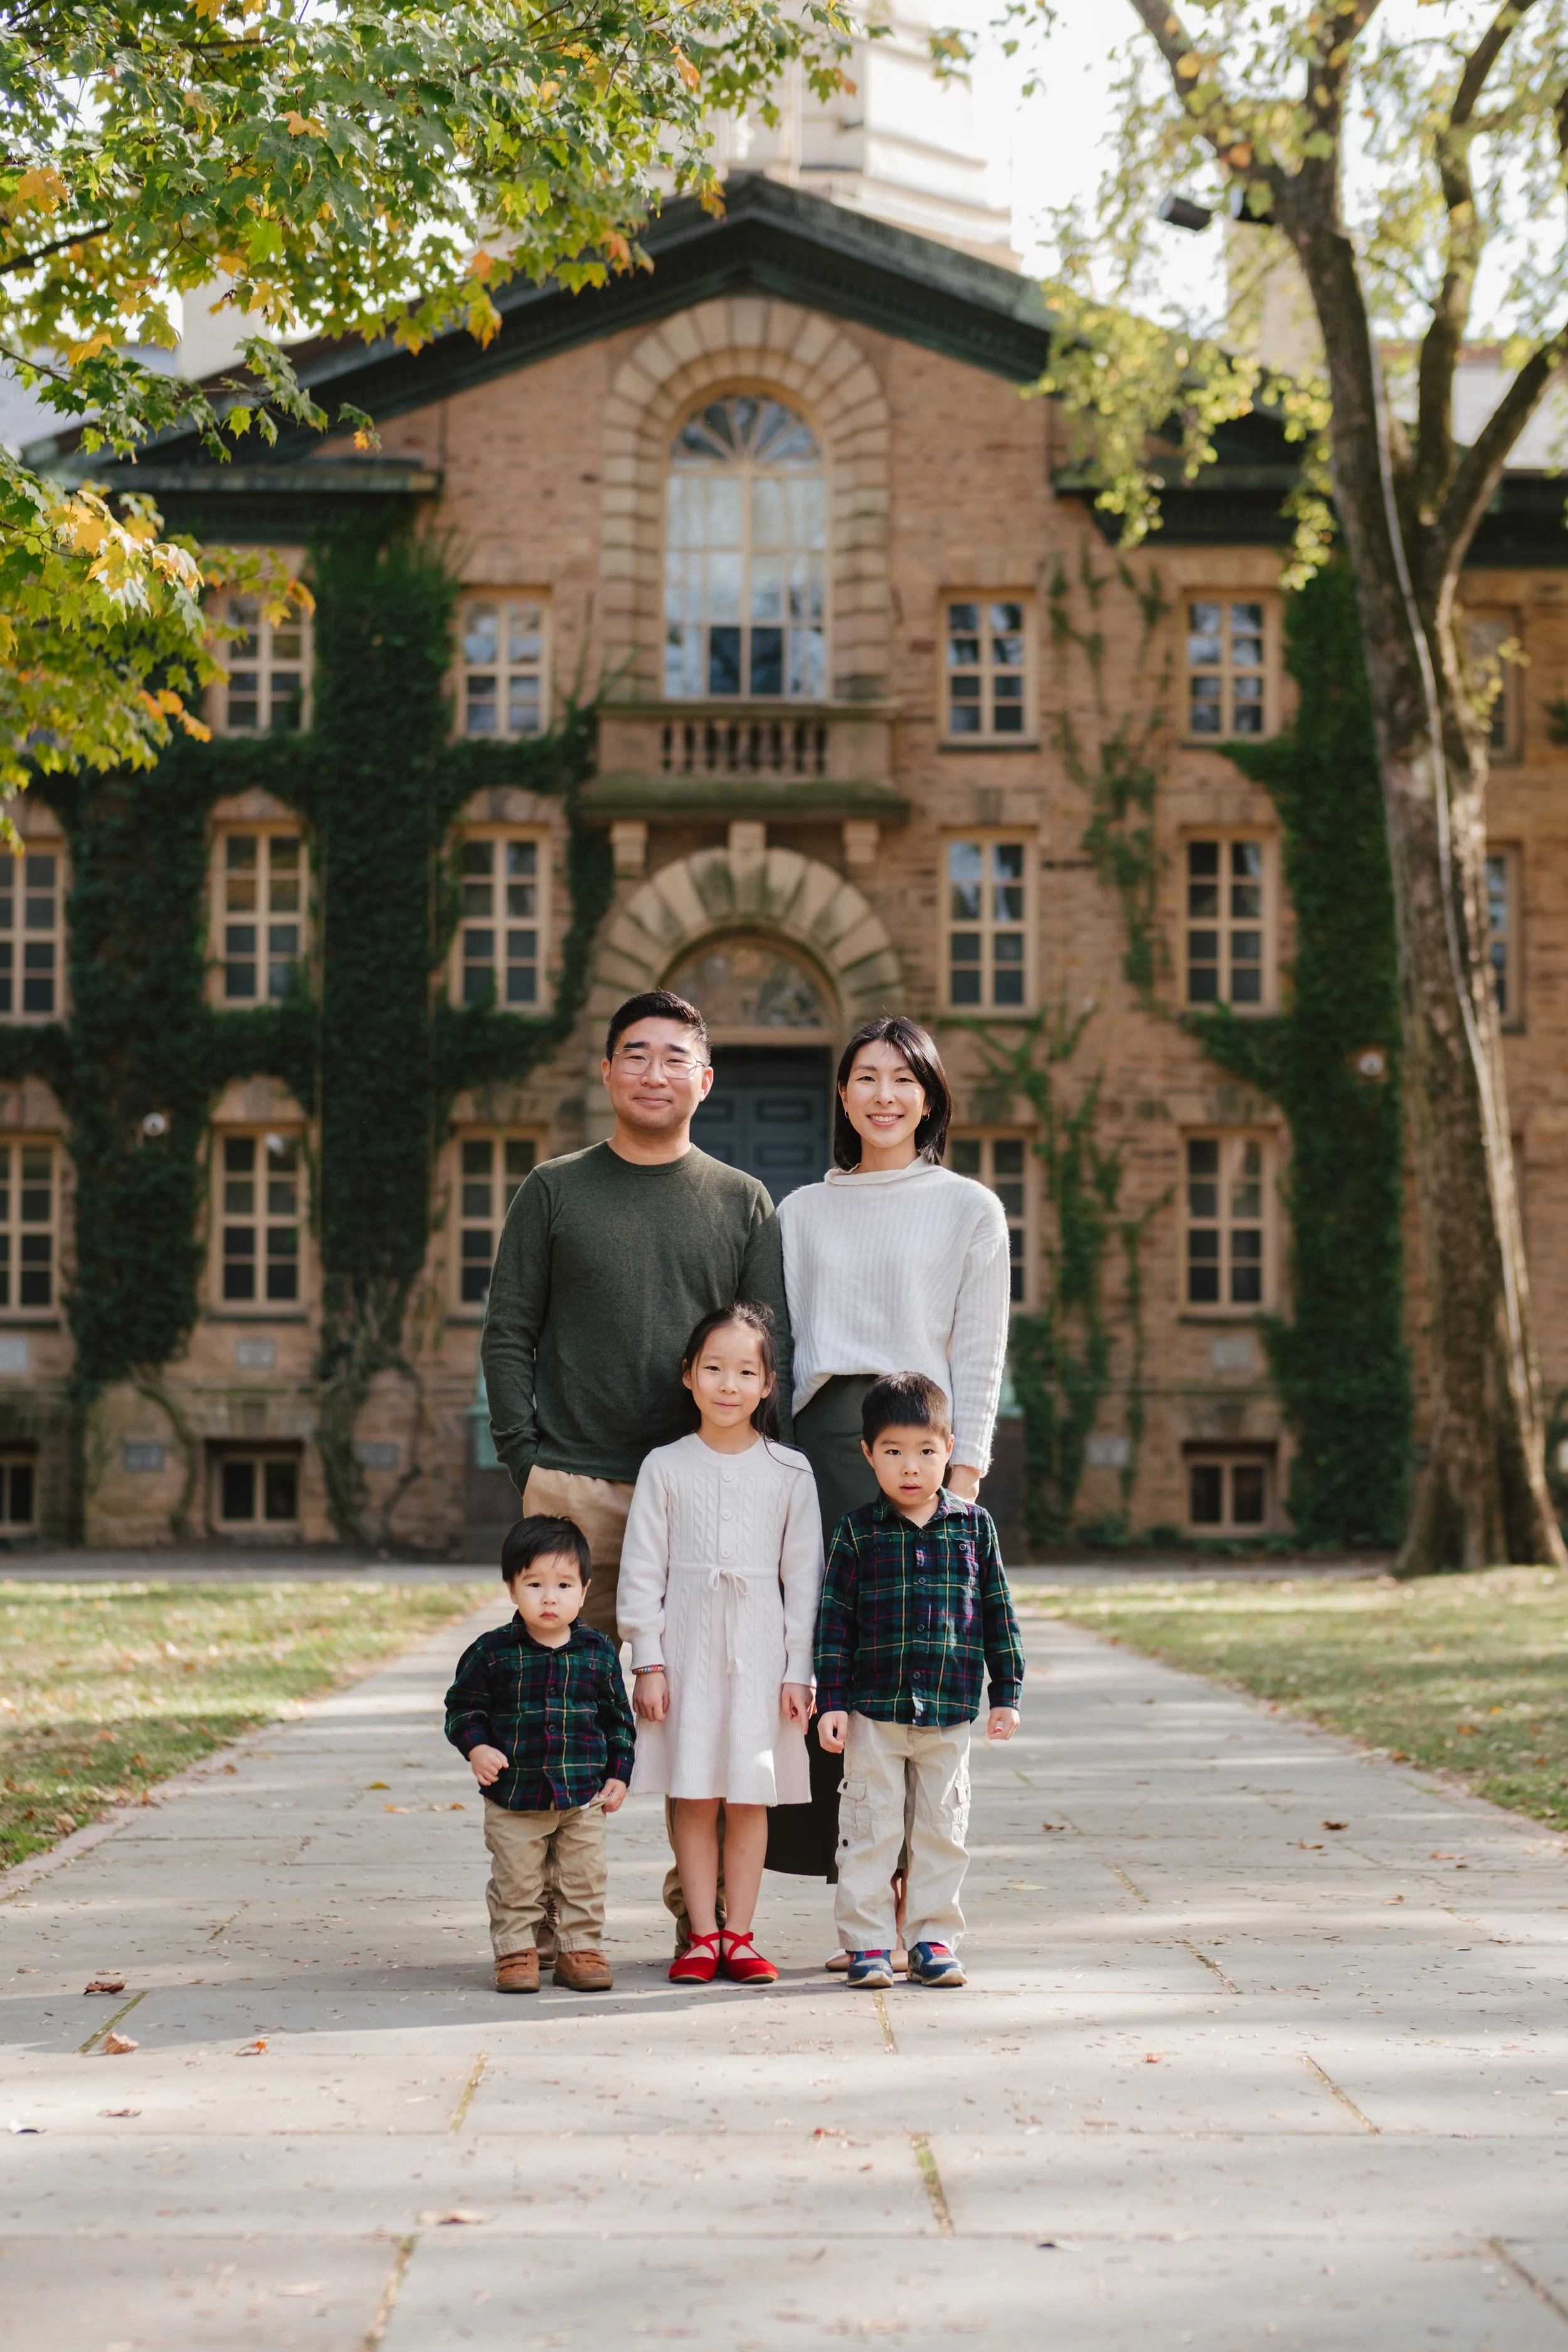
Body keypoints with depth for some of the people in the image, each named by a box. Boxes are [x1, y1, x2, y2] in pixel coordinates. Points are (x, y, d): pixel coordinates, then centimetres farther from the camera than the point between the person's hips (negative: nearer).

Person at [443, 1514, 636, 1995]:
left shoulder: (599, 1653, 2)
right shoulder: (492, 1652, -5)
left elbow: (618, 1719, 11)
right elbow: (463, 1706, 2)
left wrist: (618, 1774, 6)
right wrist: (476, 1748, -14)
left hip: (583, 1797, 2)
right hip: (513, 1798, -2)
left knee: (583, 1881, 7)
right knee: (516, 1883, 4)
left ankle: (580, 1950, 20)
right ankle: (516, 1952, 16)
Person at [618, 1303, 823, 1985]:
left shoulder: (789, 1472, 3)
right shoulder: (665, 1468, 3)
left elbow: (804, 1576, 4)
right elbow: (642, 1570, 3)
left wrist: (799, 1671, -1)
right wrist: (648, 1662, -3)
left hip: (760, 1651, 0)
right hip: (687, 1644, 0)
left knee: (750, 1797, 2)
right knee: (694, 1796, 2)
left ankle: (738, 1935, 10)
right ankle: (702, 1935, 9)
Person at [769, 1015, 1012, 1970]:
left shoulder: (969, 1210, 7)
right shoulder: (802, 1212, 17)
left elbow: (979, 1358, 3)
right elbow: (784, 1344, 15)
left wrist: (963, 1476, -7)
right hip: (821, 1439, 3)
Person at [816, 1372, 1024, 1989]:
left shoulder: (974, 1526, 4)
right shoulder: (856, 1532, -2)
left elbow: (998, 1610, 9)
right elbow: (833, 1619, -1)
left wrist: (1007, 1693, 7)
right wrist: (831, 1700, -5)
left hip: (949, 1710, 2)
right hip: (874, 1709, -2)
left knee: (942, 1828, 7)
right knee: (871, 1827, 2)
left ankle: (933, 1939, 16)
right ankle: (867, 1942, 9)